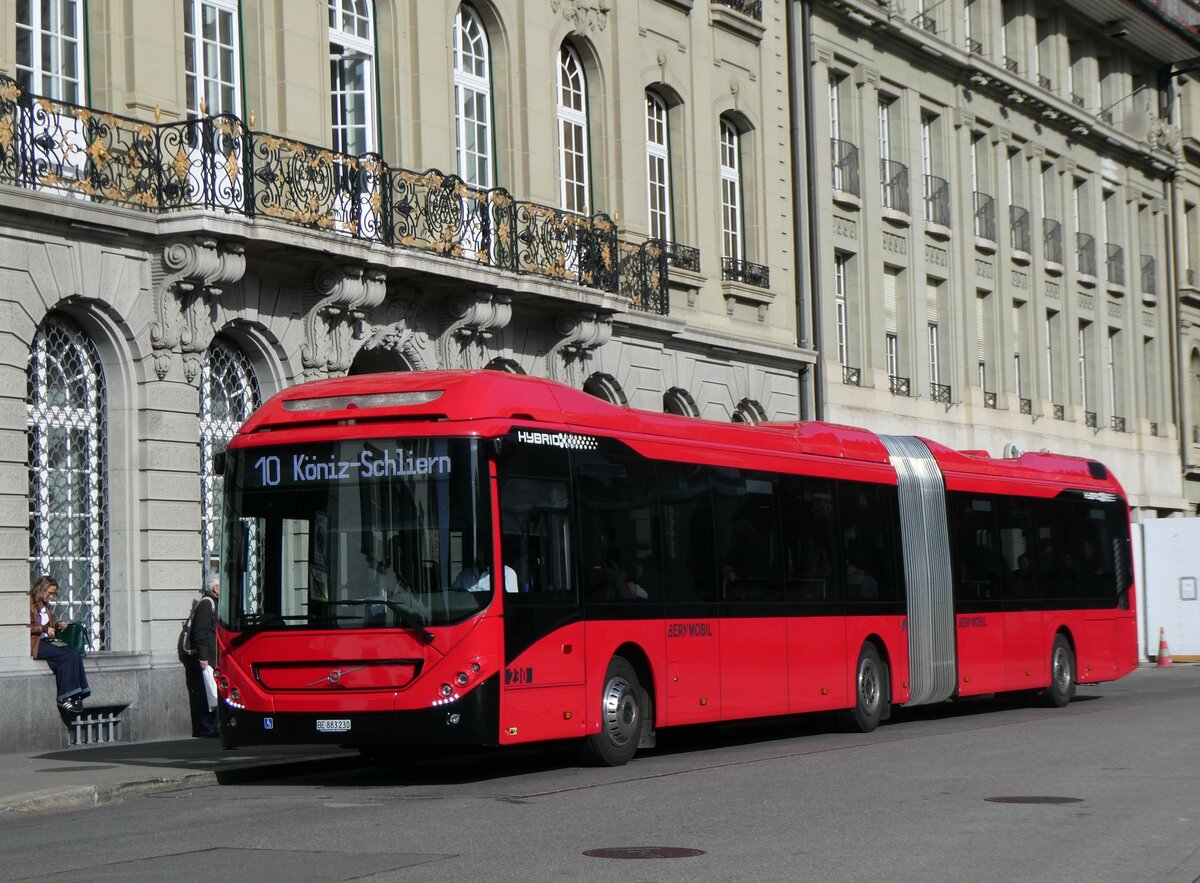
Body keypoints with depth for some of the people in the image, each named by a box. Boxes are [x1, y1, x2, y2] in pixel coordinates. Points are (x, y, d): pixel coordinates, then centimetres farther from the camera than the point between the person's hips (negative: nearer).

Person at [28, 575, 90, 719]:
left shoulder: (44, 606, 22)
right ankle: (64, 699, -23)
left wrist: (57, 626, 10)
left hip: (46, 641, 9)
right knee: (67, 656, -27)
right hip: (35, 644, -9)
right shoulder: (30, 604, -6)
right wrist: (44, 629, -14)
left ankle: (76, 696, -23)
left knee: (75, 654, -18)